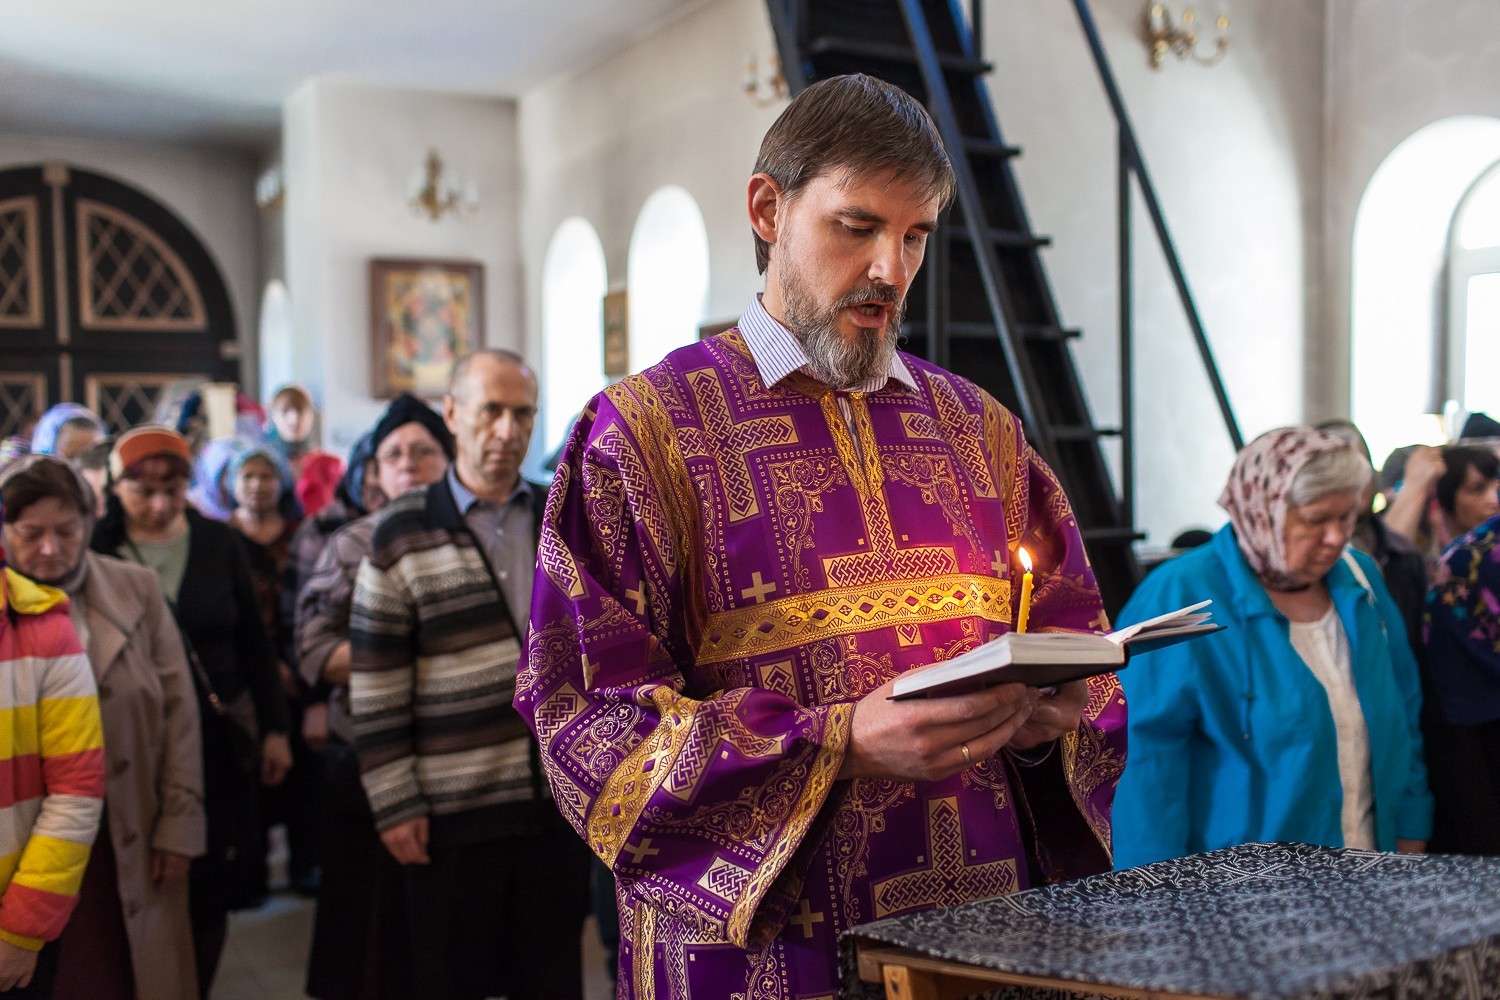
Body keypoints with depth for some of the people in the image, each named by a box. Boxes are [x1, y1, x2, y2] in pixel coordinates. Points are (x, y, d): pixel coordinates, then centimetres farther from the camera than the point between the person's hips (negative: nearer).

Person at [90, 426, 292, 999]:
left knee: (212, 892, 7)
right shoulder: (96, 548, -4)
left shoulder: (219, 544, 3)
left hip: (221, 742, 2)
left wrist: (275, 729, 7)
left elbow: (254, 643, 8)